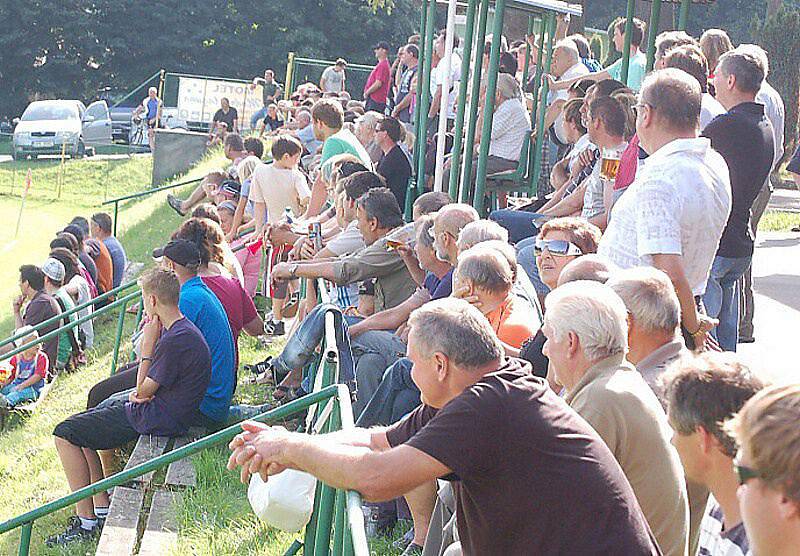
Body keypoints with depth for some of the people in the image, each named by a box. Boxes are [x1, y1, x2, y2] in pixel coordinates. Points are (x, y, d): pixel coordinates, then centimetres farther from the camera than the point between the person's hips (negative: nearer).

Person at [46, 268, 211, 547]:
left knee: (65, 434, -8)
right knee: (78, 423, 18)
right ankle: (102, 509, 13)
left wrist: (148, 344, -12)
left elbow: (143, 391, -16)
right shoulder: (179, 330, 9)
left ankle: (87, 522, -5)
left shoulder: (177, 338, -24)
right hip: (159, 408, 10)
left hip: (157, 419, -10)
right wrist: (143, 391, -5)